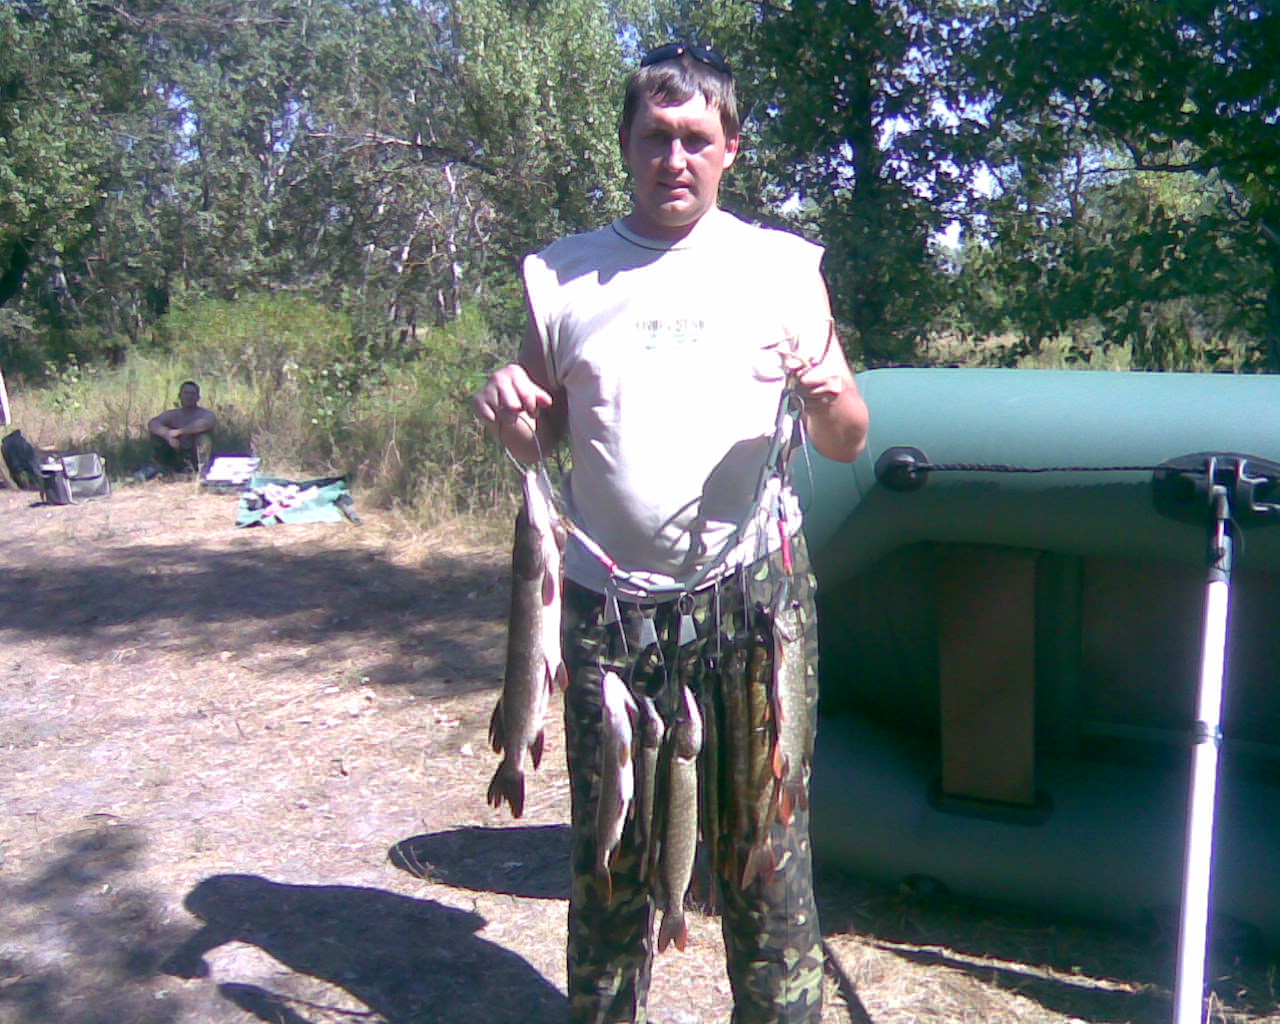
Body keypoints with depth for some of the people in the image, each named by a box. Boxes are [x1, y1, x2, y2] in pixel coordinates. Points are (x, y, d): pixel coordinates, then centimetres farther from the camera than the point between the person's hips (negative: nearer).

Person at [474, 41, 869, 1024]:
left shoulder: (782, 266, 6)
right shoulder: (564, 275, 9)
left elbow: (848, 444, 6)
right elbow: (542, 440, 15)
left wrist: (823, 386, -16)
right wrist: (507, 414, -8)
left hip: (751, 591, -1)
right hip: (610, 601, 1)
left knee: (762, 841, 5)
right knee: (609, 845, 9)